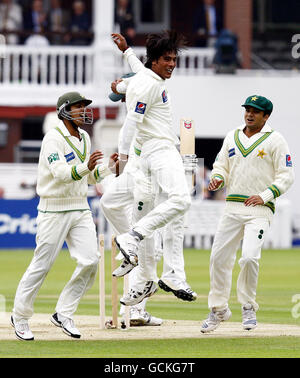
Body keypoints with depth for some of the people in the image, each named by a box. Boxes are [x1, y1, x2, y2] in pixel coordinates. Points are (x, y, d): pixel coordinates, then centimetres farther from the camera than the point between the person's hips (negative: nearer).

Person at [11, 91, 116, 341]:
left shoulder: (84, 138, 12)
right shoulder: (53, 139, -13)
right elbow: (61, 173, -27)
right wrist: (86, 167, -42)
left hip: (80, 209, 7)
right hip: (54, 210, -7)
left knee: (90, 262, -7)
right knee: (42, 265, -2)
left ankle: (64, 314, 5)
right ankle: (20, 316, 14)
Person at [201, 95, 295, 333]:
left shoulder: (275, 140, -2)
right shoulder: (232, 137, 14)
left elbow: (286, 176, -5)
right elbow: (221, 166, 20)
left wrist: (264, 196, -17)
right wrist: (218, 178, -3)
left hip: (260, 209, -5)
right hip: (233, 207, 5)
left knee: (249, 257, -20)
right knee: (219, 258, 2)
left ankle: (248, 307, 1)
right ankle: (219, 309, 17)